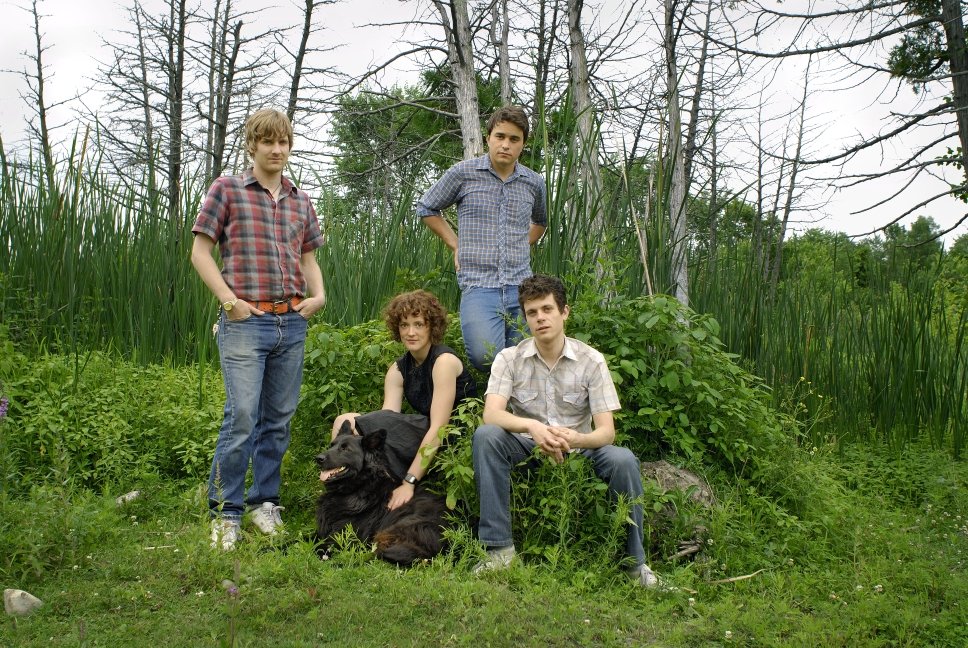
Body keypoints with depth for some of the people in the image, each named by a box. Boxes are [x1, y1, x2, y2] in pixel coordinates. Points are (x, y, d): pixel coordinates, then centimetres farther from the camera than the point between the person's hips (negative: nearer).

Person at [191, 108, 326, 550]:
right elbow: (200, 251, 0)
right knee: (242, 417, -10)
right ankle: (225, 511, 2)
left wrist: (318, 295, 5)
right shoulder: (227, 189, 3)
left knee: (279, 418, 9)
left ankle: (264, 502, 23)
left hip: (293, 323, 5)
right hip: (246, 321, -5)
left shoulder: (300, 201, 16)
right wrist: (229, 300, -9)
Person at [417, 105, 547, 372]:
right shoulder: (463, 173, 0)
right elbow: (426, 209, 13)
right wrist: (455, 245, 6)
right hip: (478, 283, -3)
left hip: (521, 285, 4)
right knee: (486, 358, -23)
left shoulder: (534, 183, 10)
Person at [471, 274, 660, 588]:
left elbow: (606, 430, -12)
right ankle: (499, 548, -23)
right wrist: (532, 426, -40)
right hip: (527, 449, 1)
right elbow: (491, 413, -20)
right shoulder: (509, 359, -5)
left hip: (579, 448, 0)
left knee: (623, 459, -30)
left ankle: (635, 561, -10)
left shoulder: (591, 360, -7)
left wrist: (575, 439, -36)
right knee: (485, 436, -29)